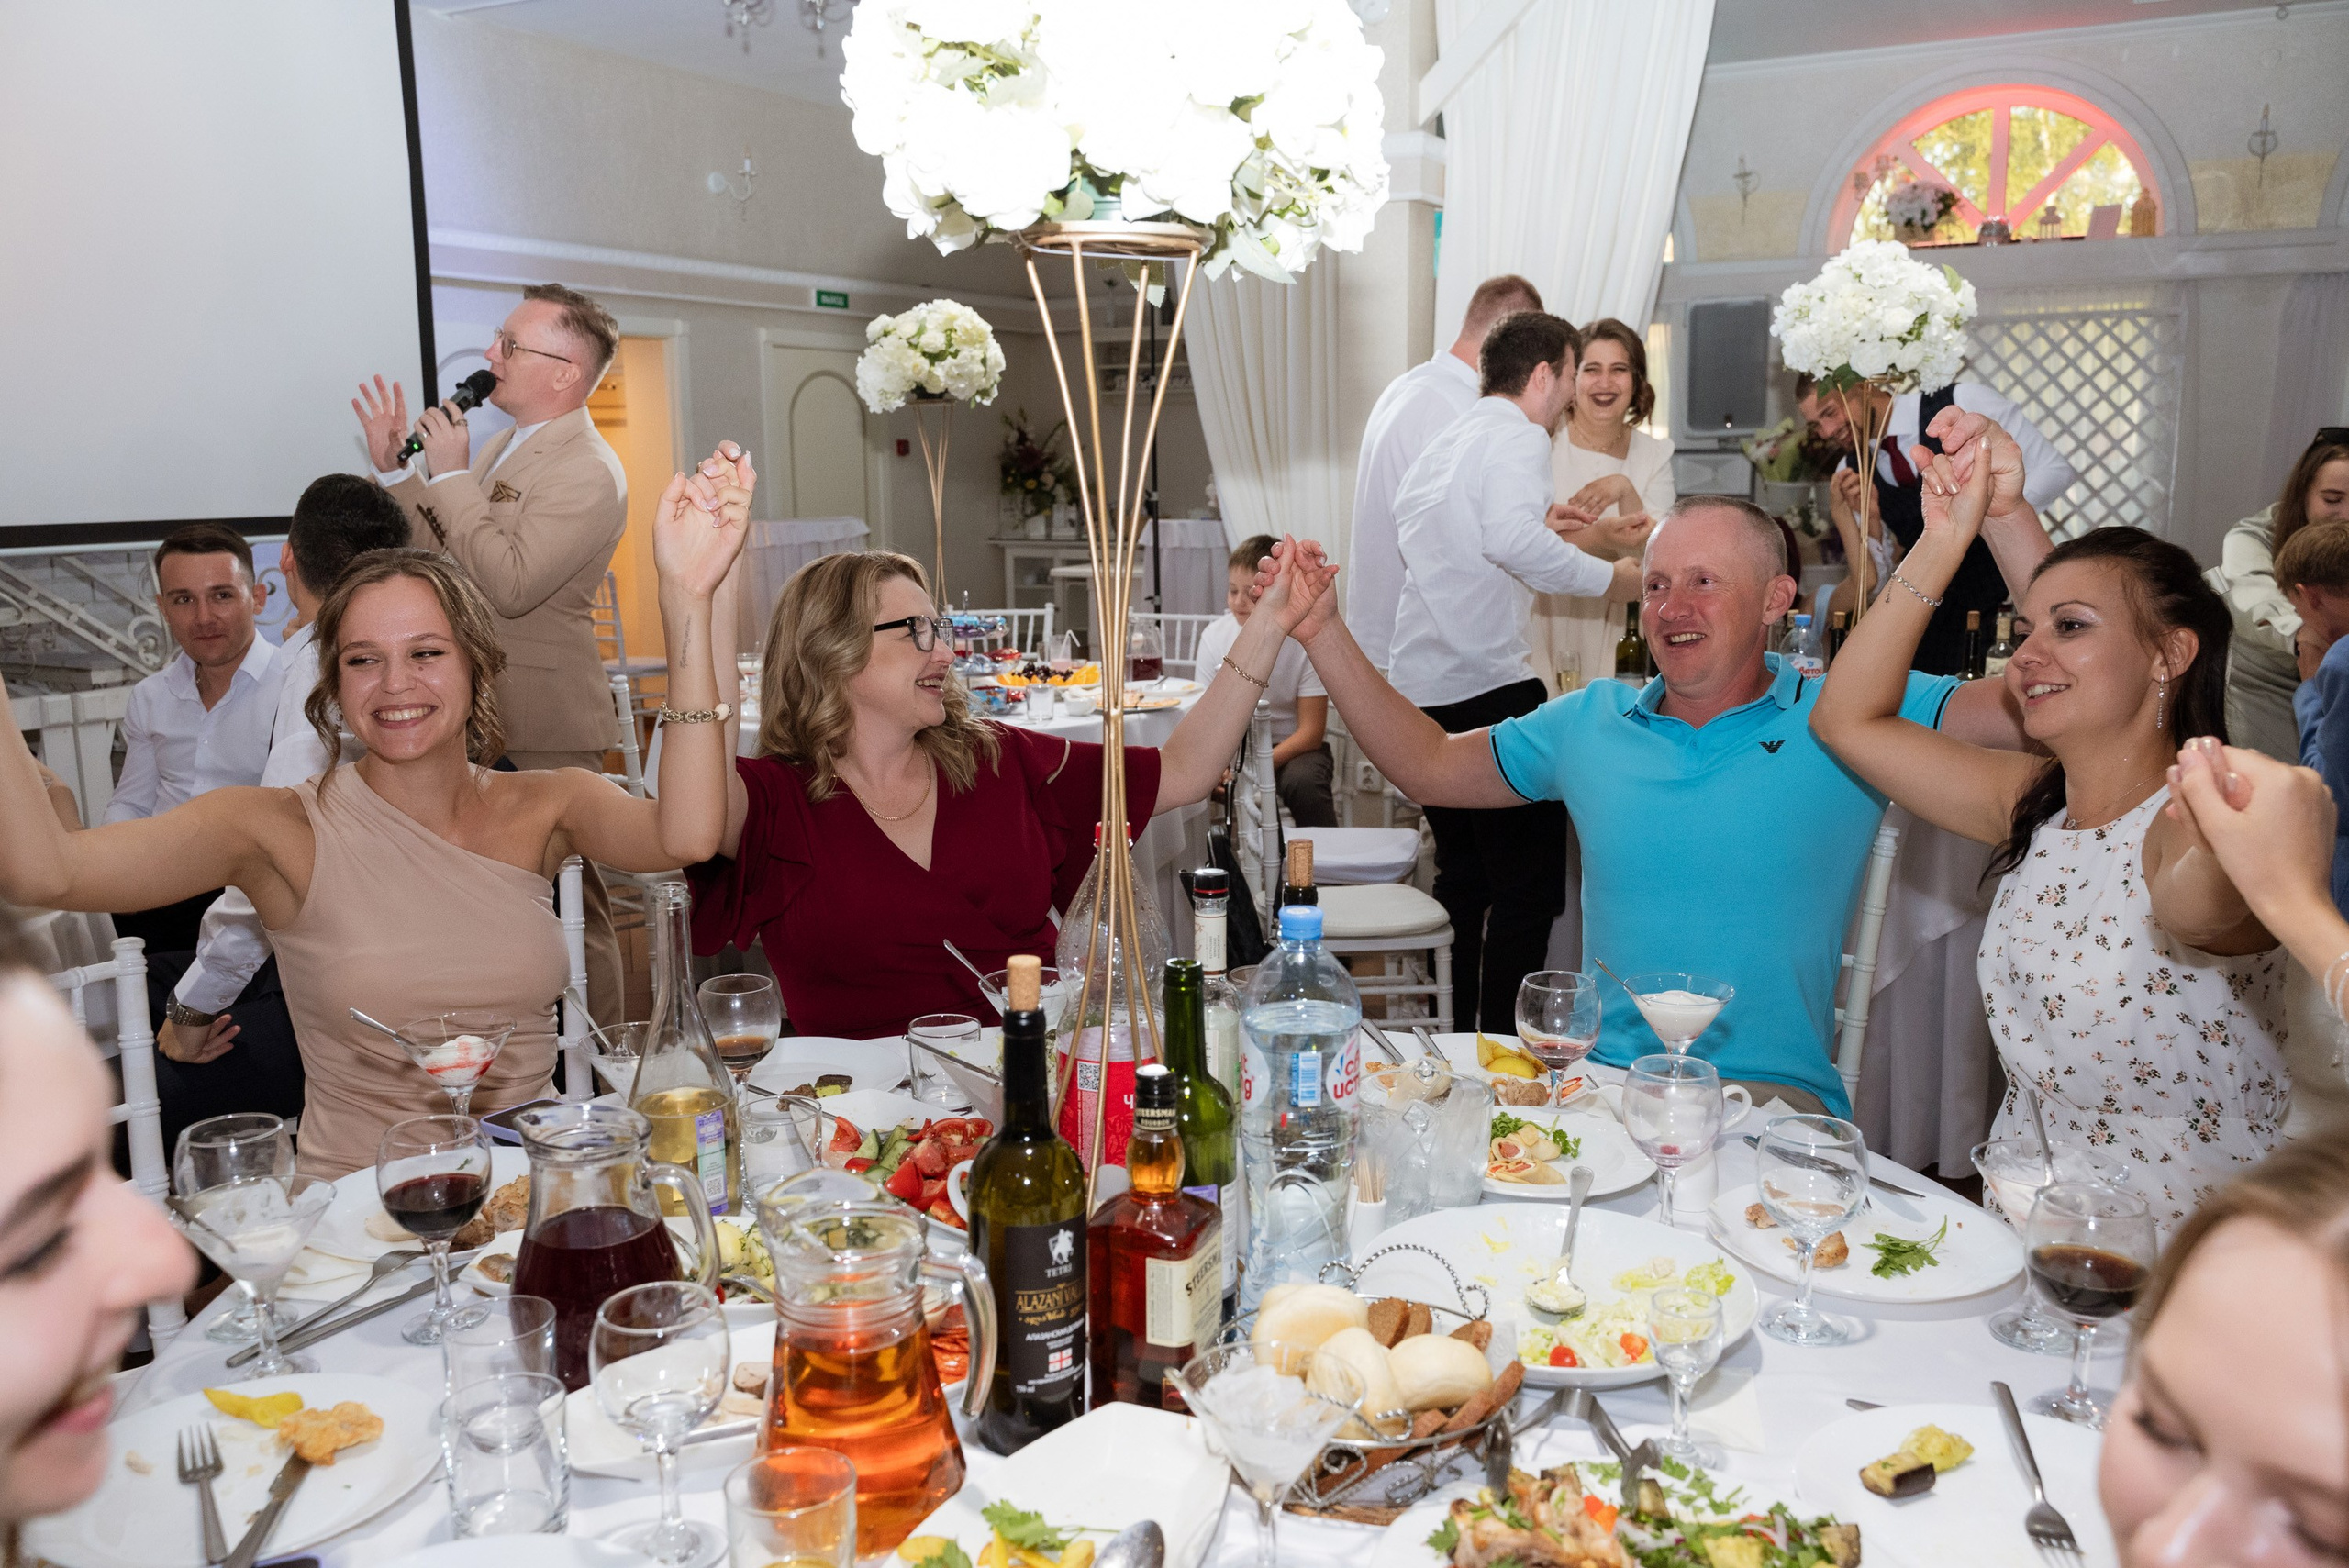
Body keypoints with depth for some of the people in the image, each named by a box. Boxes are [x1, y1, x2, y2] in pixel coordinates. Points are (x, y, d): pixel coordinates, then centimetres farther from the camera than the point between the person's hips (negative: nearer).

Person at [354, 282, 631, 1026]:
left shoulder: (587, 473, -16)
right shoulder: (507, 444, 15)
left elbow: (509, 584, -26)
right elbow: (441, 547, 20)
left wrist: (452, 473, -19)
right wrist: (393, 466, 10)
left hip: (542, 727, -10)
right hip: (487, 714, 10)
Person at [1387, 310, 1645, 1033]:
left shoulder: (1447, 443, 22)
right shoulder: (1518, 437, -6)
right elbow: (1513, 539, -25)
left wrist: (1587, 539, 37)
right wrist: (1608, 576, -14)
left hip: (1420, 691, 9)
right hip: (1490, 687, -9)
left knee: (1465, 879, 18)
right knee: (1528, 889, -3)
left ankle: (1461, 1045, 26)